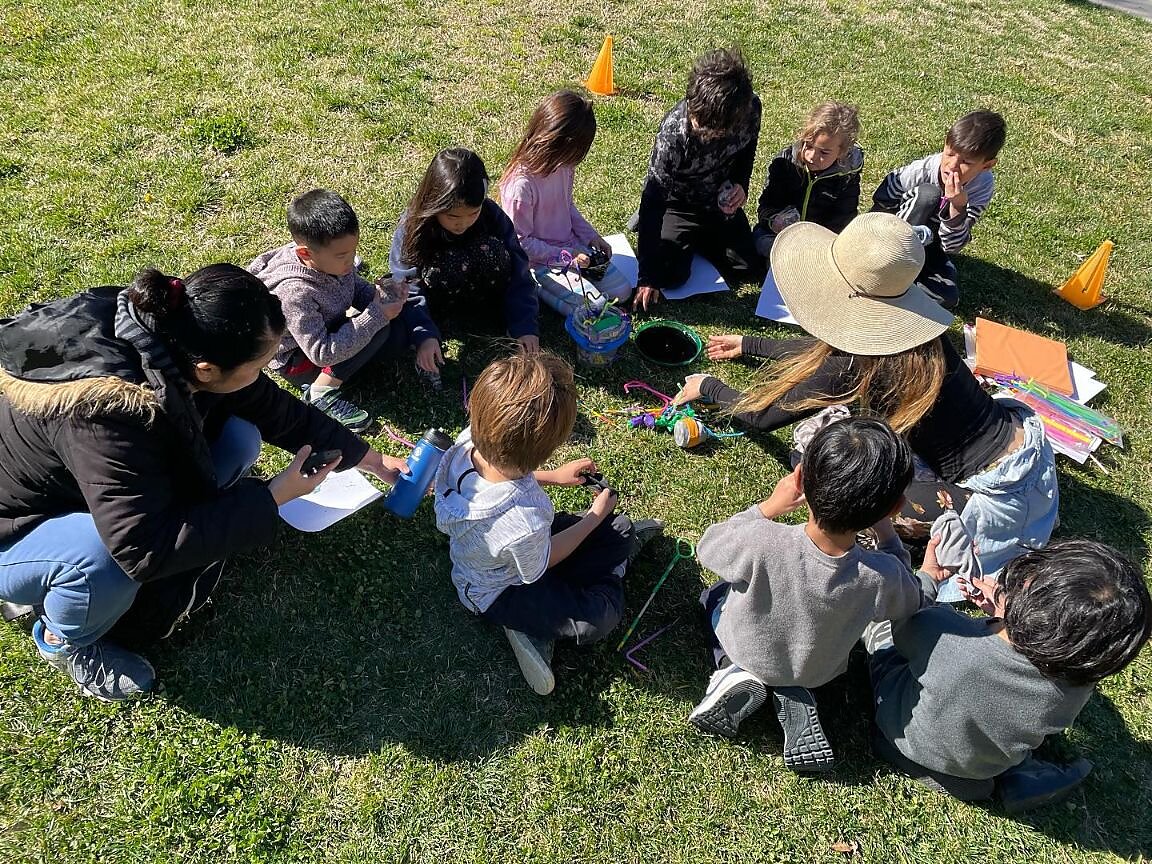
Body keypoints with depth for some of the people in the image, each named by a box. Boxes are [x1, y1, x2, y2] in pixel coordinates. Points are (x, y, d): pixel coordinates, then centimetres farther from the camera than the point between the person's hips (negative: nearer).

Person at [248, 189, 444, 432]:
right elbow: (322, 354, -35)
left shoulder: (333, 259, -16)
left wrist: (381, 295, -20)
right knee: (380, 328, -30)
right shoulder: (295, 292, -37)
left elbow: (358, 288, 4)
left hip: (331, 332, 7)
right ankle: (321, 393, -23)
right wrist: (376, 316, -36)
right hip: (299, 361, -7)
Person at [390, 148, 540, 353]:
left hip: (480, 290, 2)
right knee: (448, 266, -36)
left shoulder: (491, 215, -20)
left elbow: (518, 273, -19)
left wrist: (525, 327, -28)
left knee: (490, 250, -30)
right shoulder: (412, 226, -24)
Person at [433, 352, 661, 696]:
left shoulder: (468, 441, -29)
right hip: (501, 593, -6)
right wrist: (596, 515, -8)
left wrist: (552, 476, -3)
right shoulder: (523, 522, -46)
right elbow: (541, 564, -19)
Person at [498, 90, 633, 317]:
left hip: (571, 246, 8)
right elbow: (521, 243, -21)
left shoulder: (564, 167, -3)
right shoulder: (521, 185, -27)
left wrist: (590, 236, 4)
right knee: (594, 305, -18)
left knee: (622, 290, 3)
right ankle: (533, 285, -1)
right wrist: (566, 256, -20)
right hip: (539, 261, -8)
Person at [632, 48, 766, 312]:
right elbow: (653, 198, -30)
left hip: (721, 202, 4)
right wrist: (647, 276, -32)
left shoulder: (751, 108, -24)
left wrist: (741, 184, -16)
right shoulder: (673, 132, -35)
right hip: (677, 203, -4)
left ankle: (696, 238, 25)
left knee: (751, 270, 2)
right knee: (670, 275, -20)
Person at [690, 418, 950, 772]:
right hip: (818, 671, 1)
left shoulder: (761, 542, -41)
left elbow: (707, 547, -17)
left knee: (718, 591, 30)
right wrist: (886, 533, -6)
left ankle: (735, 673, 4)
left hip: (746, 650, -1)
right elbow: (910, 602, -9)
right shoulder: (883, 576, -35)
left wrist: (768, 507, -11)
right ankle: (794, 695, 9)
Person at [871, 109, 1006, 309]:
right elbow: (881, 203, -12)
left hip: (929, 244, 3)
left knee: (949, 298, -23)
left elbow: (951, 246, -22)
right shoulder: (922, 170, -26)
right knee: (928, 193, -33)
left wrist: (958, 208, -38)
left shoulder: (982, 188, -19)